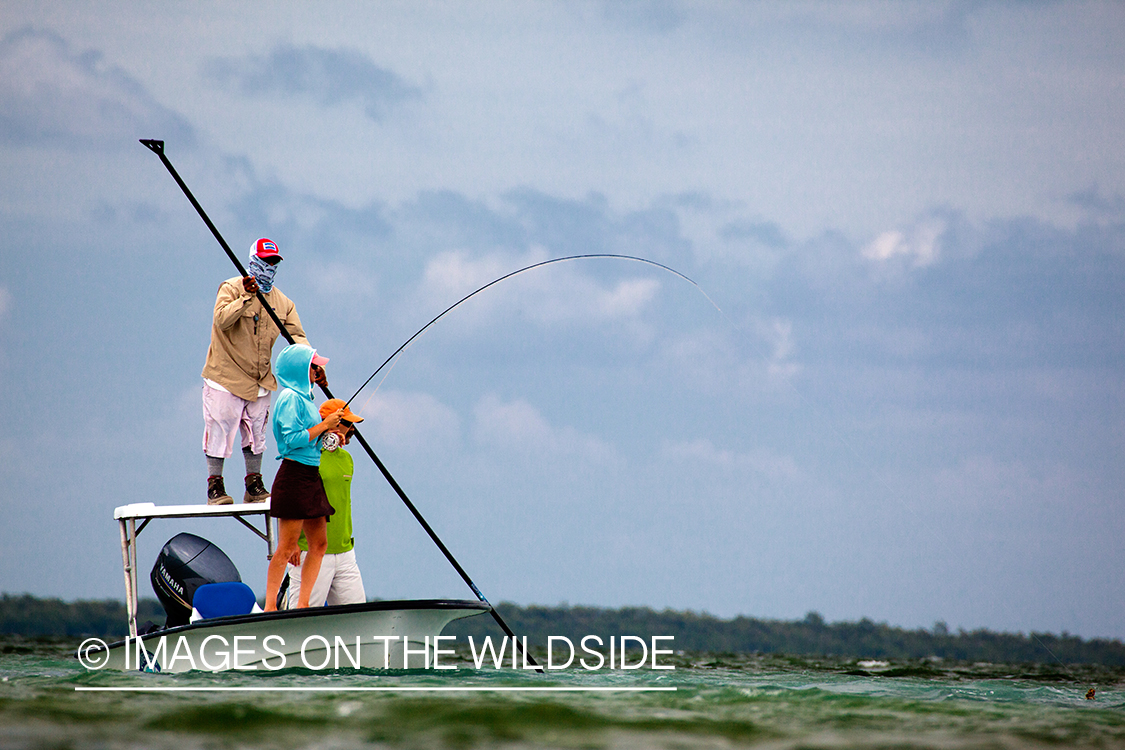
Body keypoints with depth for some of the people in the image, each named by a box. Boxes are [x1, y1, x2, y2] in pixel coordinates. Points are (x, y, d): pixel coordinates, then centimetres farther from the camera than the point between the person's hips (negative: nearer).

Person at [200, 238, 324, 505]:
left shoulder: (283, 302, 7)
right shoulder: (231, 289, -8)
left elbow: (296, 336, -2)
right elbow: (222, 320, -25)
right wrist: (247, 297, -34)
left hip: (260, 381, 5)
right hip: (226, 377, -5)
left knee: (256, 433, 10)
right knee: (220, 430, -5)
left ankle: (254, 487, 18)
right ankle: (215, 486, 3)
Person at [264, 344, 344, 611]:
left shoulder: (303, 396, 16)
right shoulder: (290, 398, -12)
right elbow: (292, 439, -20)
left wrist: (328, 432, 10)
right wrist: (324, 425, -14)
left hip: (311, 477, 10)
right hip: (294, 476, -10)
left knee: (319, 543, 7)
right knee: (287, 547, -9)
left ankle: (302, 605, 9)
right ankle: (270, 607, -6)